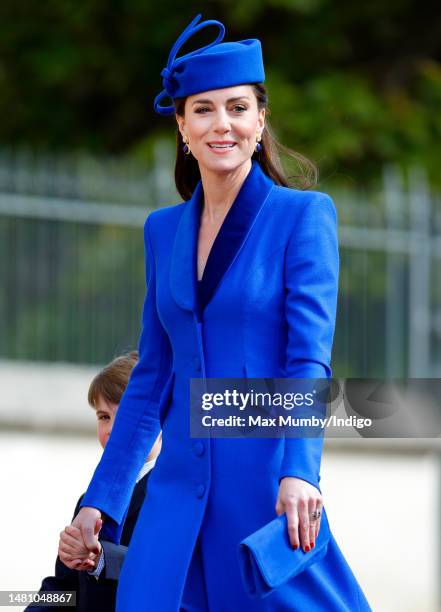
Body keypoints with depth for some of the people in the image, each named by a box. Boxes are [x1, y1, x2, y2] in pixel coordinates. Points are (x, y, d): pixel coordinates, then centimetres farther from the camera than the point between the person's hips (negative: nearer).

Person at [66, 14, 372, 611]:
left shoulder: (303, 215, -2)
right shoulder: (164, 230, 13)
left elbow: (310, 358, -11)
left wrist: (299, 471, -25)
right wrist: (101, 498, 13)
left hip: (266, 480, -4)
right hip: (180, 487, 4)